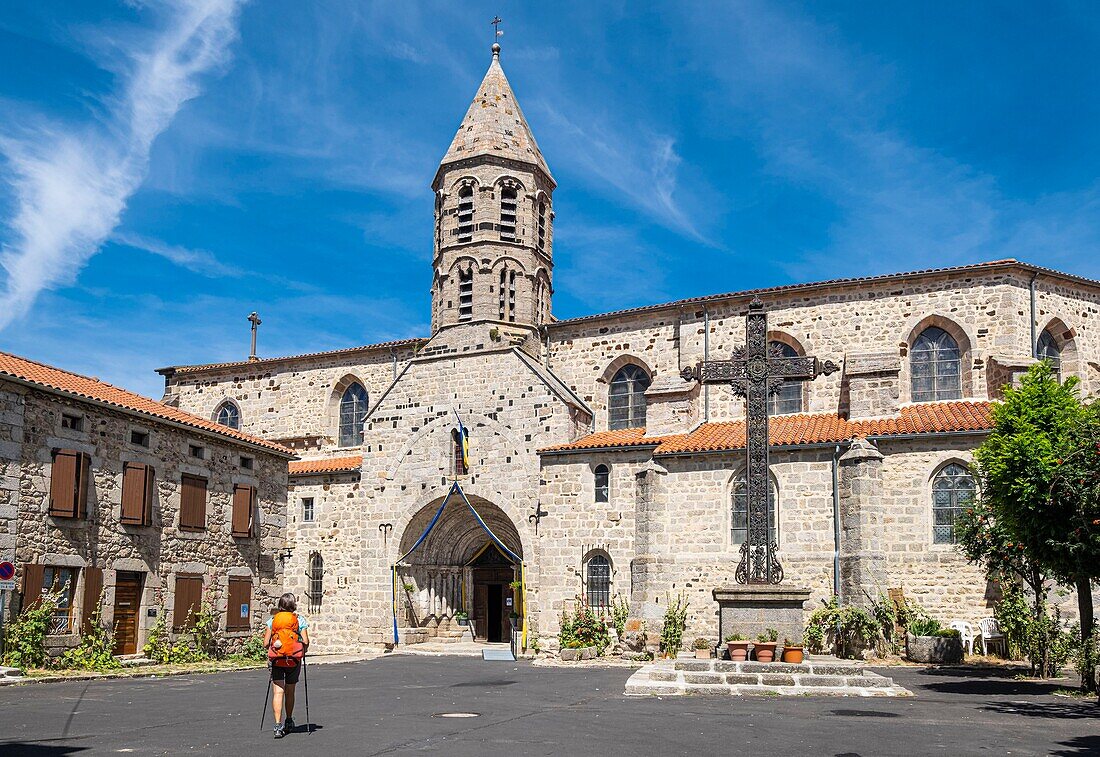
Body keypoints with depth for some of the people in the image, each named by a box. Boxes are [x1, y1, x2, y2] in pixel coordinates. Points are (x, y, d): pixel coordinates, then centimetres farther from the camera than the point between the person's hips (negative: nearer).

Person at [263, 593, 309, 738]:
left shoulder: (272, 620, 1)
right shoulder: (300, 620, -2)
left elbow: (266, 644, -1)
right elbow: (305, 641, -9)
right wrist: (303, 651, 11)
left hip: (277, 660, 0)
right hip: (294, 660, 1)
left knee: (278, 692, -3)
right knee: (290, 692, 16)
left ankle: (278, 725, -16)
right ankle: (289, 722, 31)